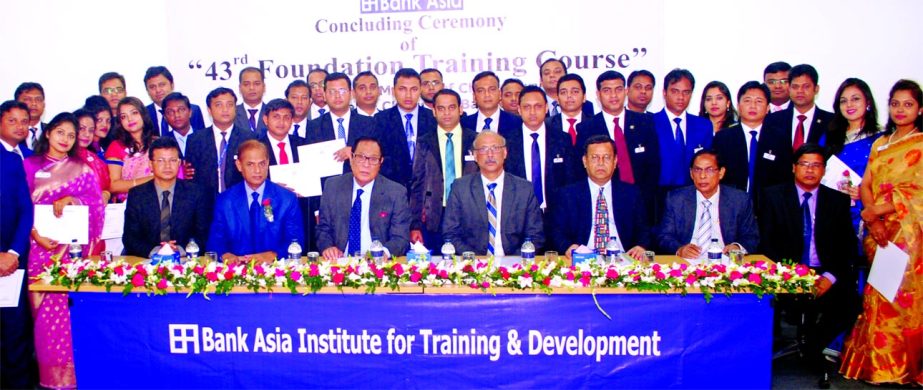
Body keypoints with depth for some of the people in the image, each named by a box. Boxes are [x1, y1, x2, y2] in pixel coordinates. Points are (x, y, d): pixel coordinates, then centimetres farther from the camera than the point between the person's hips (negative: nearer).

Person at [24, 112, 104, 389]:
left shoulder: (83, 169, 9)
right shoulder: (30, 166, 9)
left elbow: (97, 203, 2)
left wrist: (71, 199, -15)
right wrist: (36, 234, -10)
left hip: (73, 247, -1)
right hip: (39, 245, 1)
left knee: (70, 308, -6)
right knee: (43, 309, 1)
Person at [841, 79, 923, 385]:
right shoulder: (880, 144, 17)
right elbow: (865, 185, 7)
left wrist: (874, 211, -12)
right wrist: (873, 217, -10)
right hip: (879, 231, 4)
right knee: (878, 296, 4)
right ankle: (878, 363, 11)